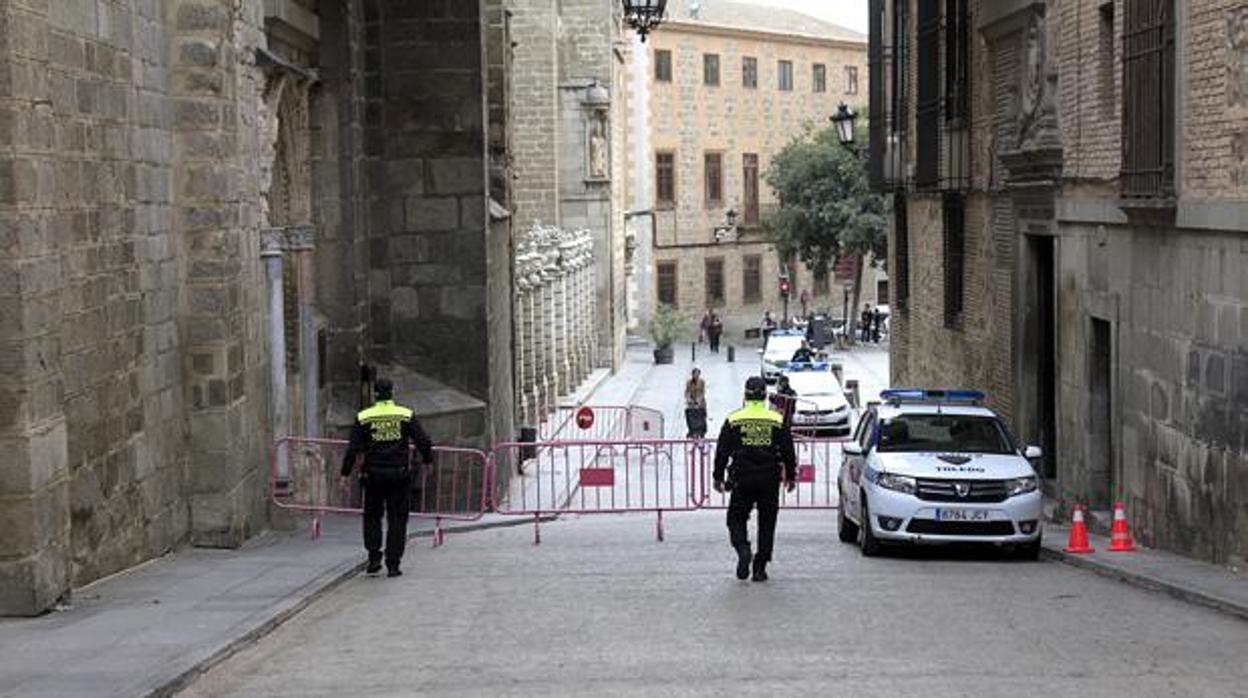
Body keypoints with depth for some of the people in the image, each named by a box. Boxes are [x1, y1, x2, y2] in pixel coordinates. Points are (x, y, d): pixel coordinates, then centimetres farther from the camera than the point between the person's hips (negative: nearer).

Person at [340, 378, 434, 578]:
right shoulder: (406, 416, -2)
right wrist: (427, 459, 16)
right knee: (397, 519, 5)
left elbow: (353, 449, -3)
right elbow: (423, 441, -2)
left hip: (373, 475, 0)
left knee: (372, 516, 16)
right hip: (399, 474, 0)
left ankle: (374, 558, 6)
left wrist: (346, 474, 3)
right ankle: (393, 564, 3)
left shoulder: (363, 418, -1)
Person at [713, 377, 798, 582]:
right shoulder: (778, 420, 2)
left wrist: (718, 477, 9)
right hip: (770, 480, 1)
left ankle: (743, 549, -17)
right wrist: (791, 476, 16)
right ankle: (760, 567, 7)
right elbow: (788, 452, 6)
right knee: (766, 522, 9)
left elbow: (722, 451, 1)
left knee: (737, 518, 10)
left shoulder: (733, 420, 0)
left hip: (741, 480, -1)